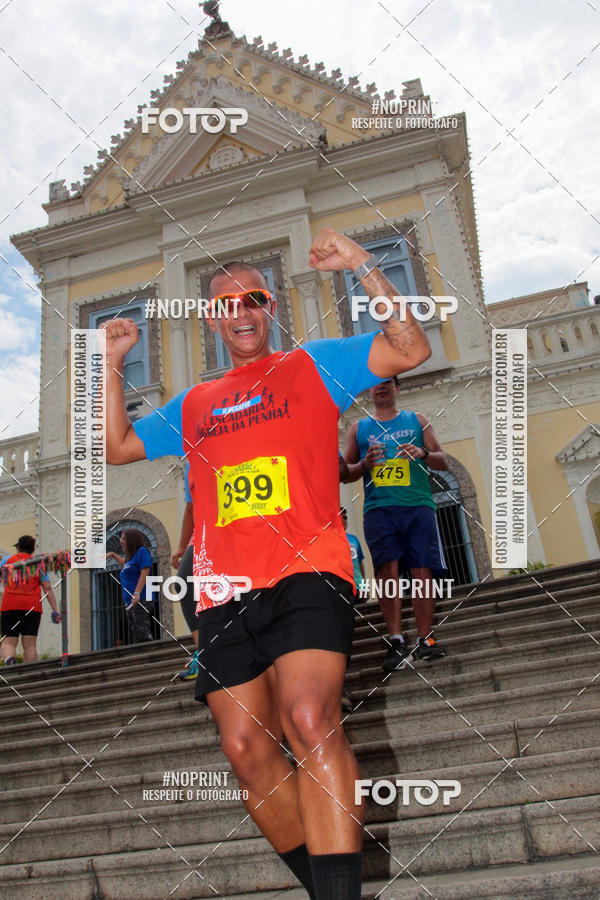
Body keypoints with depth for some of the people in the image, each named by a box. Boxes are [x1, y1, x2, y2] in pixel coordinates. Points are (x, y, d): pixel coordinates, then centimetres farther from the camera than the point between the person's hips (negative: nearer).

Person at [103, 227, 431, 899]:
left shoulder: (312, 365, 15)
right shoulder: (193, 405, 25)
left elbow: (411, 350, 6)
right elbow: (117, 446, 27)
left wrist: (364, 268, -2)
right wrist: (112, 364, 20)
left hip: (306, 572, -4)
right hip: (224, 593, 4)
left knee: (309, 719, -24)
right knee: (245, 748, 0)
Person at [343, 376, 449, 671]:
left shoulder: (417, 420, 19)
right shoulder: (359, 428, 19)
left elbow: (443, 462, 16)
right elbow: (345, 473, 17)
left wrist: (424, 454, -6)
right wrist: (364, 464, -5)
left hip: (418, 506, 0)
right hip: (378, 508, 0)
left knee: (421, 571, -6)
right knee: (387, 570, -13)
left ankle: (425, 640, 0)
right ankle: (396, 642, -12)